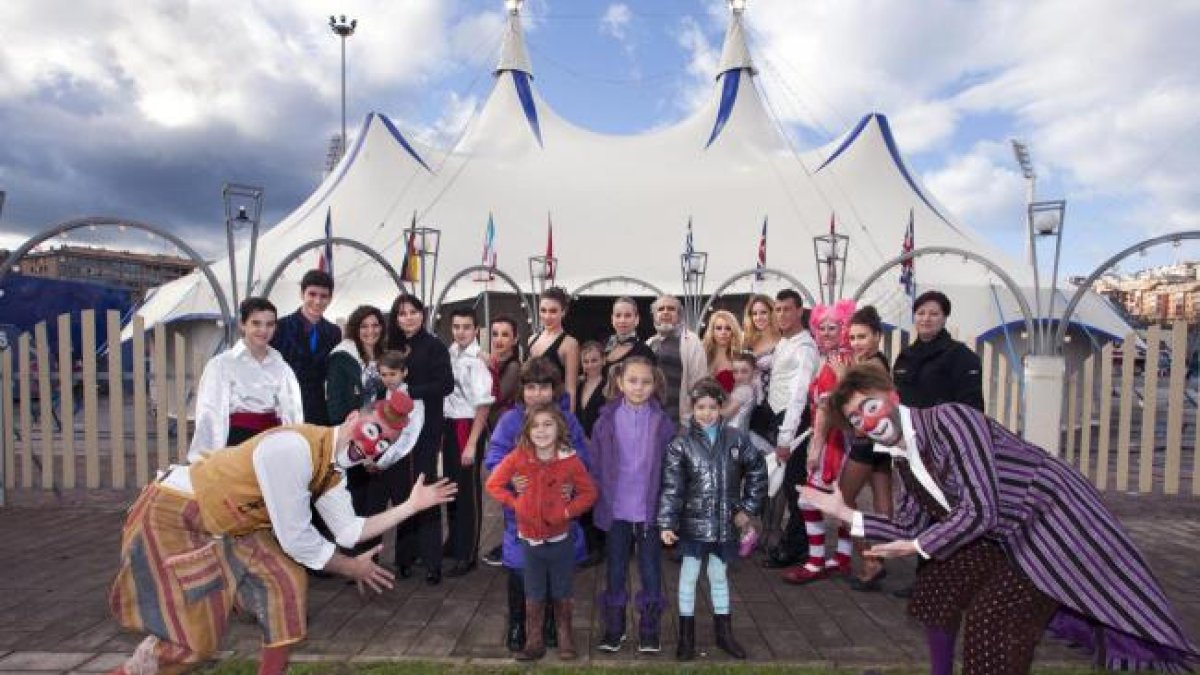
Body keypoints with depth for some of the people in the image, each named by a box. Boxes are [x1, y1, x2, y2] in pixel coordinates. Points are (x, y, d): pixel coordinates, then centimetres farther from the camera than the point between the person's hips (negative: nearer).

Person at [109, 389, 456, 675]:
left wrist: (411, 505, -6)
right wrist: (351, 567, -11)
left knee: (287, 582, 2)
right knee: (194, 639, -7)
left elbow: (348, 531, 0)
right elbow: (295, 538, -26)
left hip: (225, 522, 8)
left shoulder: (331, 468, -2)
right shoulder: (294, 448, -31)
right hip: (171, 515, -8)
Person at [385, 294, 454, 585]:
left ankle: (432, 561, 5)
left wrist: (409, 392, -17)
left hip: (426, 428, -4)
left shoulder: (434, 346, -3)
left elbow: (445, 384, -12)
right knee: (400, 491, 7)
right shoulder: (392, 347, 10)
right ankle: (405, 554, 21)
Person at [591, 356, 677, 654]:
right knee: (615, 572, 14)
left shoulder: (663, 422, -4)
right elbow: (595, 465, -1)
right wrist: (599, 504, -5)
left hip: (650, 510, 0)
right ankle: (614, 628, 31)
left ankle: (649, 630, 28)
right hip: (616, 511, 0)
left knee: (651, 572, 10)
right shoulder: (607, 420, -5)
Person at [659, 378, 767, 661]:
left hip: (725, 523, 2)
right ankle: (687, 635, 24)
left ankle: (724, 632, 34)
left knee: (719, 576, 18)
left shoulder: (736, 438, -4)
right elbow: (671, 487, -13)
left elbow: (757, 472, 7)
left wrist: (749, 508, 3)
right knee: (689, 576, 8)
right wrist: (667, 523, -19)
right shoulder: (681, 444, -10)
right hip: (693, 522, -2)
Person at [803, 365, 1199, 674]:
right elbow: (911, 530, 3)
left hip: (1051, 521, -8)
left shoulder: (948, 420, -26)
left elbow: (981, 510, -28)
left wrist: (920, 546, -16)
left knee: (992, 627, -9)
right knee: (934, 591, 7)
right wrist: (845, 514, -5)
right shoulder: (901, 459, 0)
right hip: (1000, 535, 8)